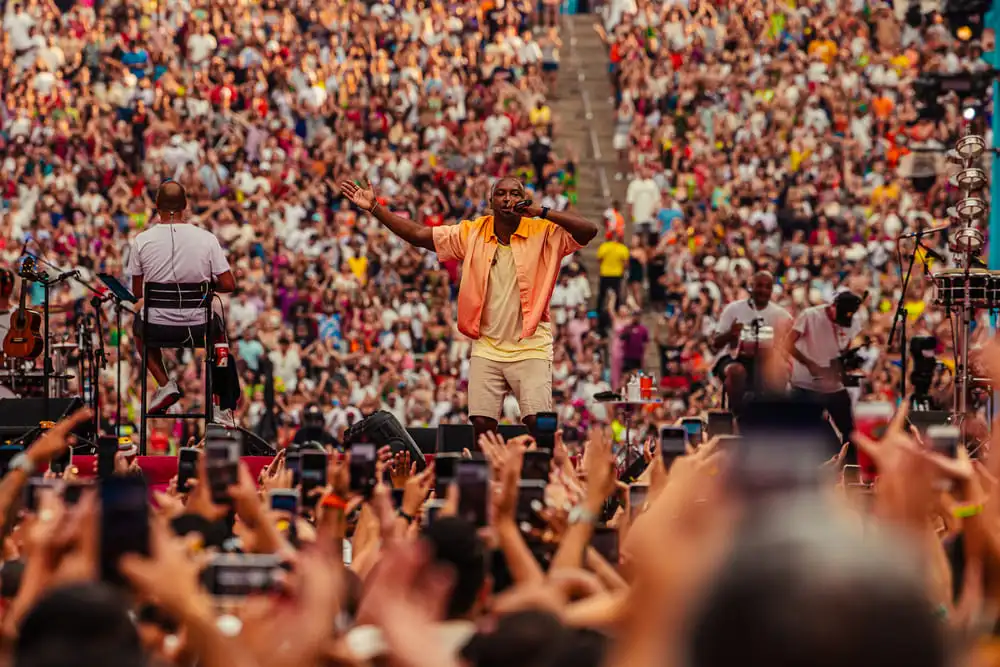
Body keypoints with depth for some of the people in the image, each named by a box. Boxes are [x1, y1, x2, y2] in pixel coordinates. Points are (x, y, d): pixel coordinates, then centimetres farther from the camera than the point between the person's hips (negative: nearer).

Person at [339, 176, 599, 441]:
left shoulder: (544, 233, -4)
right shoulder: (471, 233, 5)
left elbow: (589, 231, -17)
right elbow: (418, 235, 7)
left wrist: (542, 213, -24)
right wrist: (374, 208, 2)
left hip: (530, 347, -3)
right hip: (487, 347, 3)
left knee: (538, 423, -13)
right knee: (482, 423, -2)